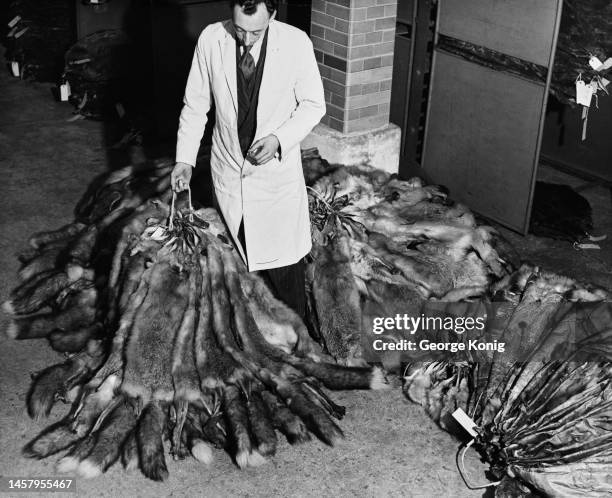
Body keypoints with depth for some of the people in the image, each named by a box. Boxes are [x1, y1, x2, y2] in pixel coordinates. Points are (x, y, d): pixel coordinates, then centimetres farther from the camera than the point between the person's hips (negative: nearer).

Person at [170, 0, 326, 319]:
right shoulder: (210, 39, -10)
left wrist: (278, 138, -19)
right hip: (228, 170, 2)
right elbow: (195, 105, 1)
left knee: (284, 263, 4)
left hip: (277, 170, -2)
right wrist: (185, 159, -4)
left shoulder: (296, 43, -15)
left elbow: (313, 104, -4)